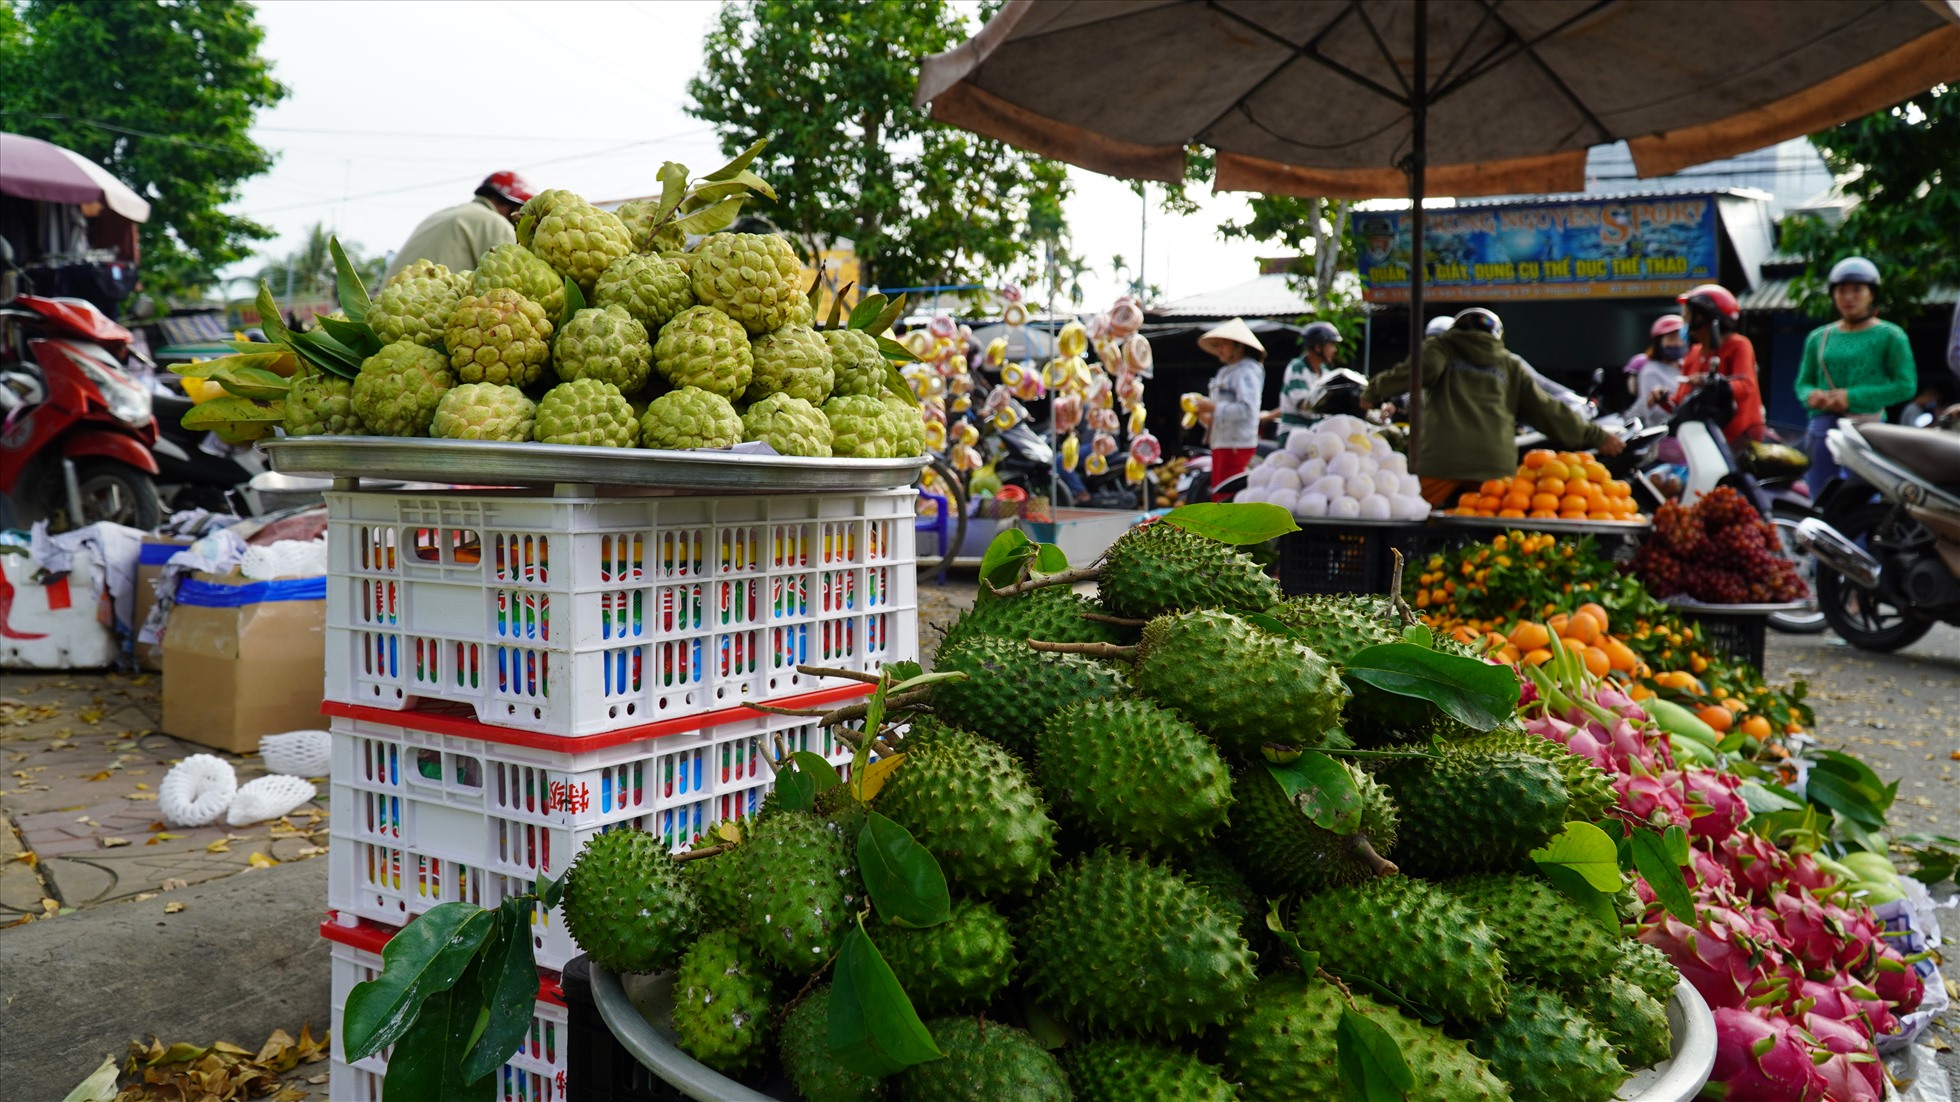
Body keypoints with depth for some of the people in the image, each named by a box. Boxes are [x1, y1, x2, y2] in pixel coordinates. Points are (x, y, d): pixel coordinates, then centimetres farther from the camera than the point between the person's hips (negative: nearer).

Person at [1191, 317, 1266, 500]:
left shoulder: (1247, 371, -10)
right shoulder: (1225, 372, 19)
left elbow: (1247, 409, -23)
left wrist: (1214, 408, -19)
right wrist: (1209, 417, 6)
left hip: (1237, 444, -10)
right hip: (1221, 443, 10)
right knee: (1218, 495, 12)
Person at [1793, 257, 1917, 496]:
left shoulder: (1890, 336, 3)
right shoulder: (1818, 337, 15)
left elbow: (1906, 386, -4)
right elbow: (1802, 382, 18)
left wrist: (1853, 397, -13)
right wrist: (1811, 395, -6)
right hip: (1823, 426, 4)